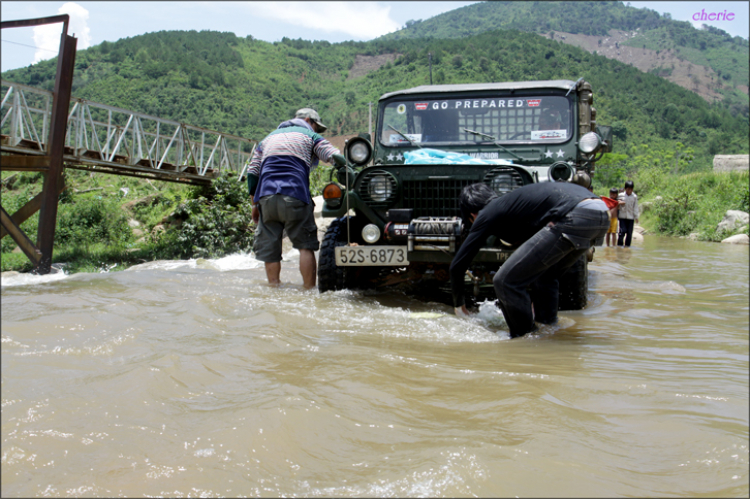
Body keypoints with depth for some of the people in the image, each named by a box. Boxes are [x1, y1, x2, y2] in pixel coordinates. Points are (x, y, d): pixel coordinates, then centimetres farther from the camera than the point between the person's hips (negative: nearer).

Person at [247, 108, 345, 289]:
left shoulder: (268, 138, 28)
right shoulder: (310, 136, 15)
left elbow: (252, 172, 20)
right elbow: (335, 157, -2)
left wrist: (255, 204, 21)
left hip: (266, 196, 4)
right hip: (295, 196, -4)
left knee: (269, 248, 8)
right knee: (306, 246, 4)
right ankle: (309, 289, 0)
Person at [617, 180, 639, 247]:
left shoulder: (634, 197, 3)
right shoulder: (620, 195, 1)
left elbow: (635, 207, 7)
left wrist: (636, 217, 3)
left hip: (631, 217, 1)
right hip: (622, 216, -1)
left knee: (629, 233, 1)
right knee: (622, 231, -10)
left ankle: (627, 245, 11)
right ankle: (619, 244, -1)